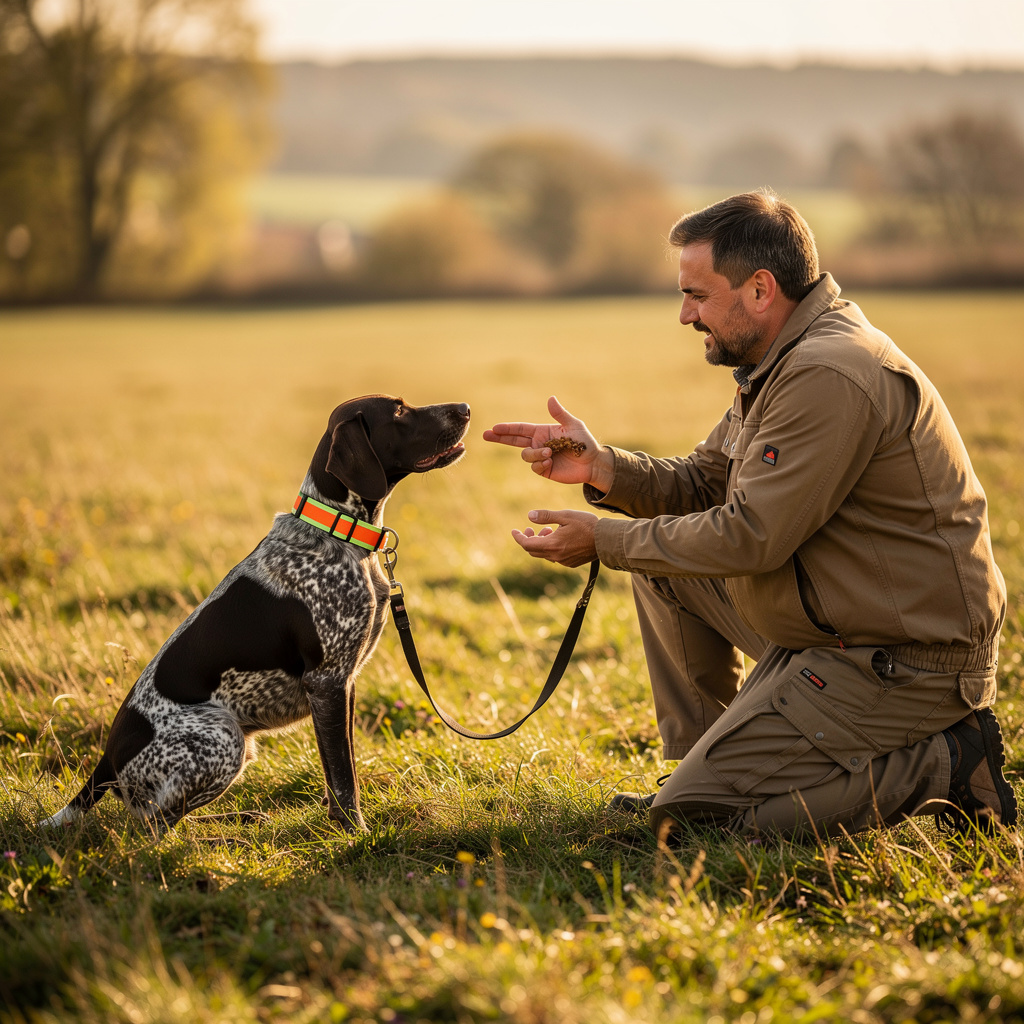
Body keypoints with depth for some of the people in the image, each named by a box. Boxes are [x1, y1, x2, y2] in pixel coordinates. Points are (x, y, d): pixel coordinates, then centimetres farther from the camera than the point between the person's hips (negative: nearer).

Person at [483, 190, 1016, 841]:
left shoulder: (829, 376, -23)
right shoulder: (785, 361, 10)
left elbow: (749, 537, -24)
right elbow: (703, 484, 15)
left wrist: (604, 541, -13)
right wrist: (601, 466, -2)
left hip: (898, 660, -10)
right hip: (829, 631, 10)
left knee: (692, 818, -11)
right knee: (662, 549, 13)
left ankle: (942, 767, -5)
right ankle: (702, 766, 19)